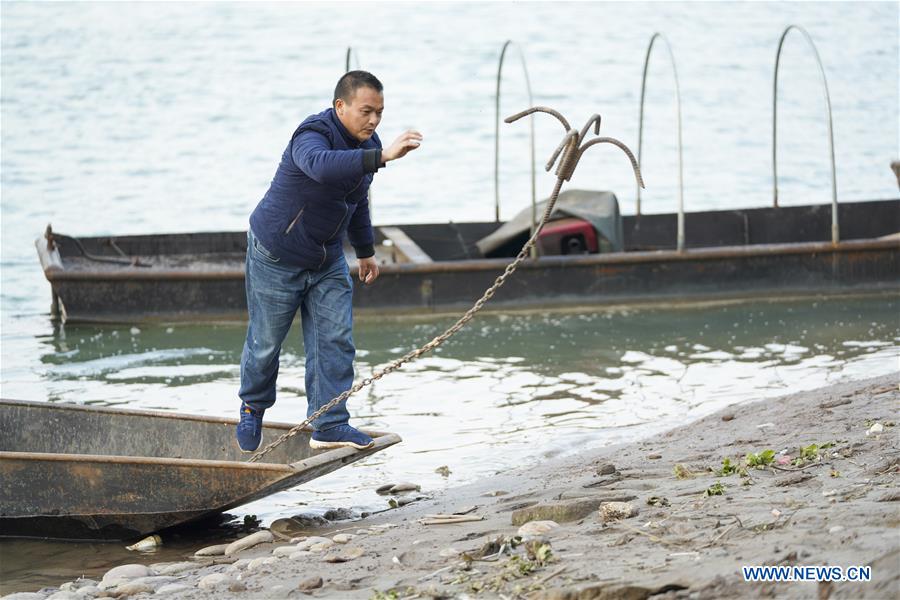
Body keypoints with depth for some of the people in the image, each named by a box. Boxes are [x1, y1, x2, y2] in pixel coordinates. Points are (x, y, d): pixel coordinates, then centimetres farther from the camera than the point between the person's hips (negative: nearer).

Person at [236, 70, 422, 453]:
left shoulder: (365, 145, 0)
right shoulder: (313, 135, -27)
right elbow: (322, 165, -53)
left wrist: (365, 250, 25)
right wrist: (382, 156, -62)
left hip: (328, 261, 7)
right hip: (277, 256, -7)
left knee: (335, 340, -3)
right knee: (266, 341, 5)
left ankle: (329, 425, 0)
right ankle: (252, 409, 30)